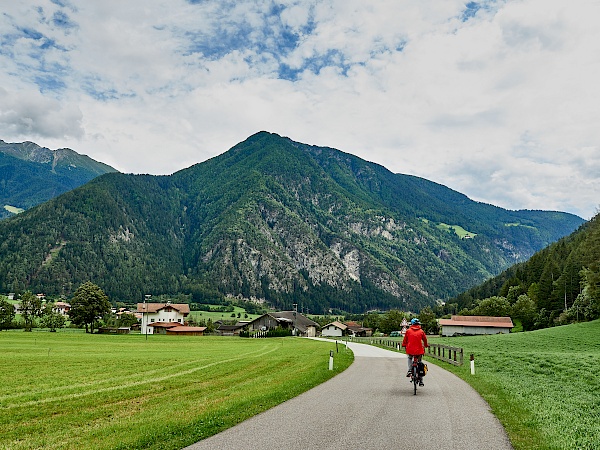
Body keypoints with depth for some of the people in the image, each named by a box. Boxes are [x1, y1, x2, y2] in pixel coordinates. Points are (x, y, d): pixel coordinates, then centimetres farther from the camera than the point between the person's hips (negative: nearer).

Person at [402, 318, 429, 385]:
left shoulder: (408, 331, 2)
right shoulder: (421, 331, 3)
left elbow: (405, 340, 10)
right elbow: (425, 340, 15)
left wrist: (404, 345, 28)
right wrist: (426, 345, 35)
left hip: (410, 350, 0)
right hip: (419, 350, 0)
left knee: (410, 358, 31)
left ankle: (410, 370, 6)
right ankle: (421, 381, 12)